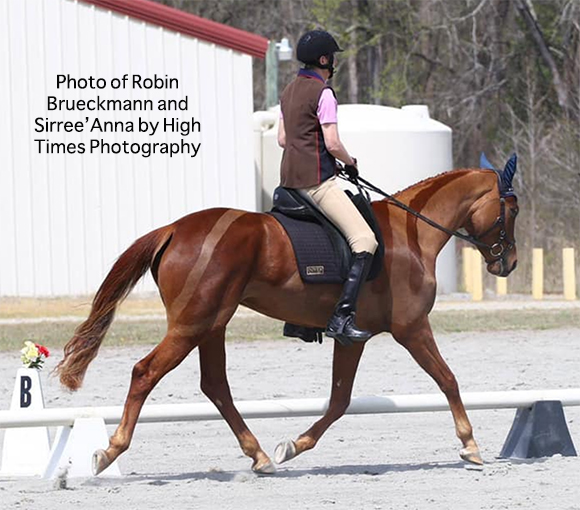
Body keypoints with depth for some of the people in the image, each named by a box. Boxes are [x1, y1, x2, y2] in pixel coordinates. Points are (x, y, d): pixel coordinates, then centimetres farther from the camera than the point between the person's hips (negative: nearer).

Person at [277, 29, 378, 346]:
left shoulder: (289, 92, 16)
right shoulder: (323, 93, -12)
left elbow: (282, 138, 21)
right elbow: (333, 144, -16)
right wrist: (351, 163, 1)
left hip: (290, 177, 10)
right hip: (316, 178, -10)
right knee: (365, 241, -15)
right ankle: (342, 317, -27)